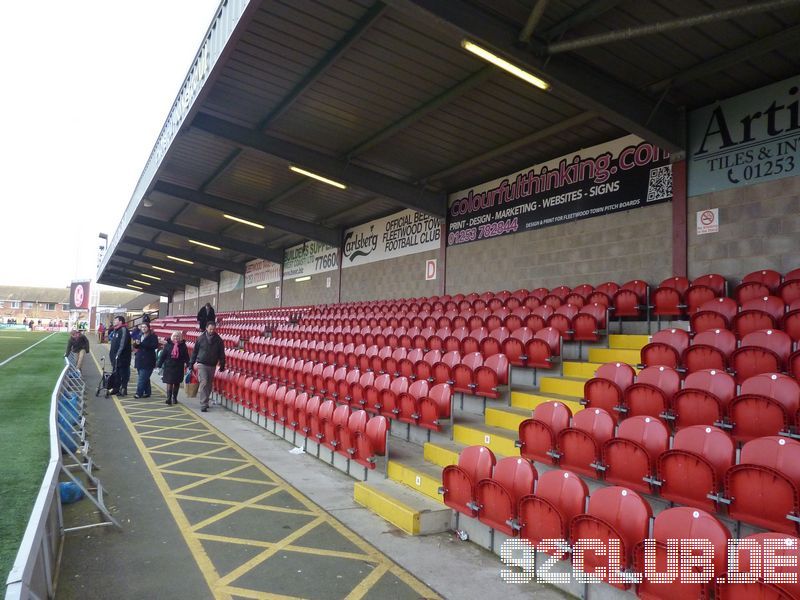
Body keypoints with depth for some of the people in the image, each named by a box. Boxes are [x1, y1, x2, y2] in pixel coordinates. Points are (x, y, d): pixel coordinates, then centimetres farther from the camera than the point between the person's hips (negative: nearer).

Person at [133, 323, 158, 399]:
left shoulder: (153, 336, -5)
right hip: (140, 360, 7)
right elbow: (135, 346, 17)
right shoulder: (140, 336, 16)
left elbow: (155, 346, -20)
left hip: (148, 361, -7)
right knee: (145, 378, 12)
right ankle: (147, 392, 19)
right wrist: (136, 343, -8)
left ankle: (139, 393, -10)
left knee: (142, 378, -11)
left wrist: (141, 344, -21)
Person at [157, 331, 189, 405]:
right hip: (169, 367, -1)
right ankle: (169, 398, -8)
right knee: (169, 383, -6)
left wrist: (187, 363, -12)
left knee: (177, 383, 10)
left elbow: (186, 356, 0)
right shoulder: (168, 344, -1)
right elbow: (163, 355, 1)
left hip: (179, 368, 1)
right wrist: (159, 365, 0)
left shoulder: (183, 345, 1)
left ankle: (174, 398, 22)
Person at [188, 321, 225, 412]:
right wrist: (191, 364, 5)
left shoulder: (218, 340, 1)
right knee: (204, 383, -12)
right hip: (202, 364, -3)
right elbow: (195, 351, 4)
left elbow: (221, 354, 8)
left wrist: (222, 365, 8)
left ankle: (205, 401, 24)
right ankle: (203, 405, -13)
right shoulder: (201, 338, -2)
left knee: (209, 385, 9)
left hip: (212, 366, 3)